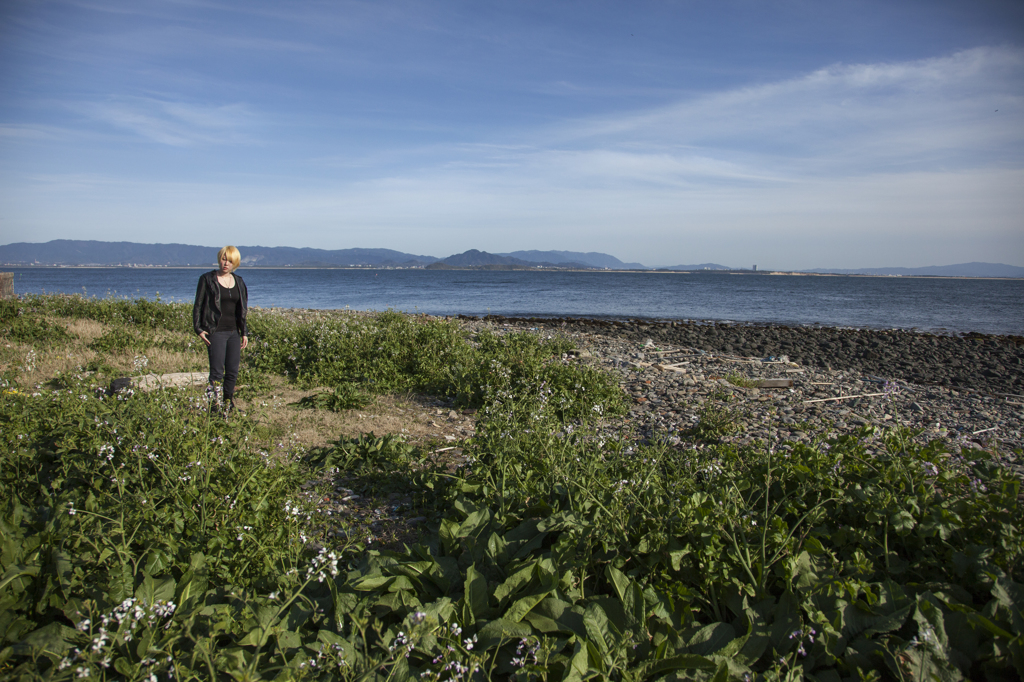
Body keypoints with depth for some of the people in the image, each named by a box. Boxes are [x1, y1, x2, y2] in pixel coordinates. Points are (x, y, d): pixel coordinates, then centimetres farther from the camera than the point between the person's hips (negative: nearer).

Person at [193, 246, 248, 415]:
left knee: (233, 372, 4)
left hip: (234, 332, 5)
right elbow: (198, 306, 0)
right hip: (215, 331, -5)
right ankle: (215, 407, -6)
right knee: (217, 372, -9)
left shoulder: (239, 282, 12)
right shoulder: (207, 279, -1)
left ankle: (228, 407, 15)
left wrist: (244, 332, 13)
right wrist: (198, 329, -9)